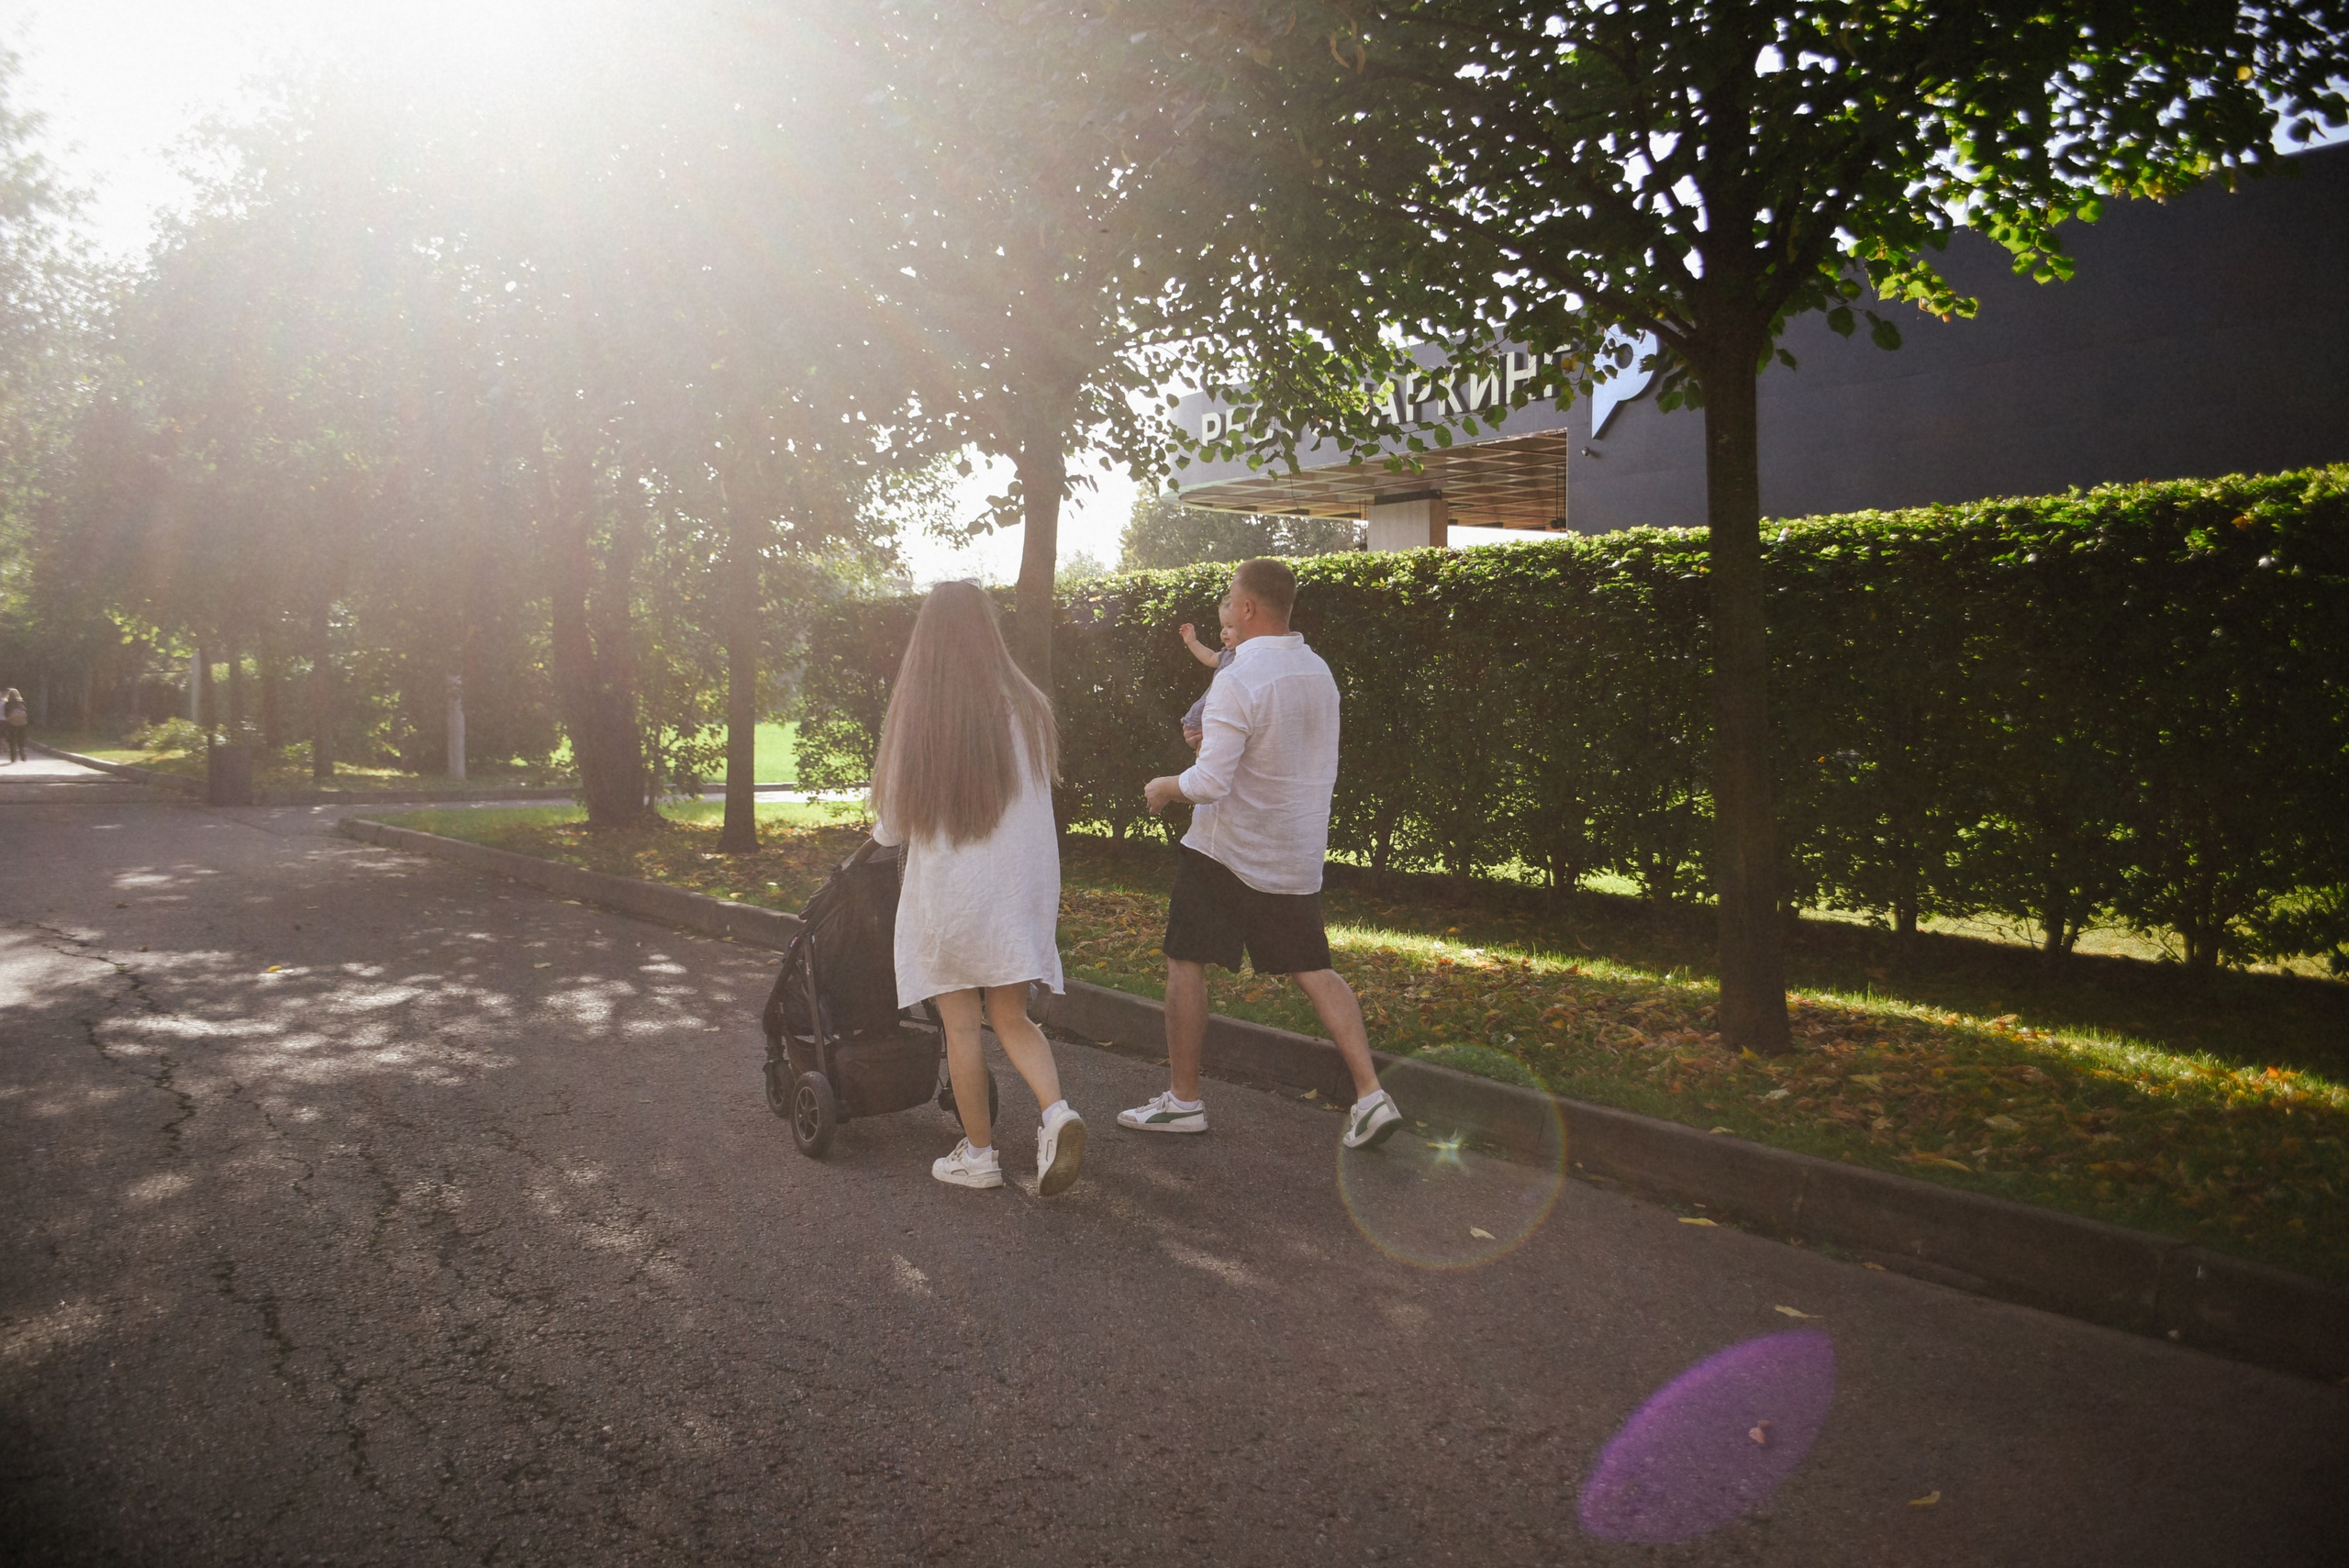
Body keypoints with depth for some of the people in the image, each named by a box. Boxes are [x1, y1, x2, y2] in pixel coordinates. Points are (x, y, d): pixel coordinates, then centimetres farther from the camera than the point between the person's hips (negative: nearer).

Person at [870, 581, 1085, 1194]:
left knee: (961, 1026, 9)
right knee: (1011, 1016, 14)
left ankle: (978, 1153, 18)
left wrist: (879, 833, 21)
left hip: (946, 890, -2)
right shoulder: (1026, 707, -4)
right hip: (1020, 888, 3)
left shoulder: (914, 713, -9)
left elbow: (894, 825, -2)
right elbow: (1038, 794, 6)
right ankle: (1056, 1110, -8)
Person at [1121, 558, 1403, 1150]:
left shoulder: (1238, 679, -19)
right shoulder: (1319, 672, 5)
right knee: (1313, 970, 11)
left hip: (1225, 851, -7)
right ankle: (1370, 1094, 2)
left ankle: (1182, 1099, 17)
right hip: (1297, 854, 7)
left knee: (1185, 963, 8)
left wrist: (1167, 786, -4)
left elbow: (1210, 782, -22)